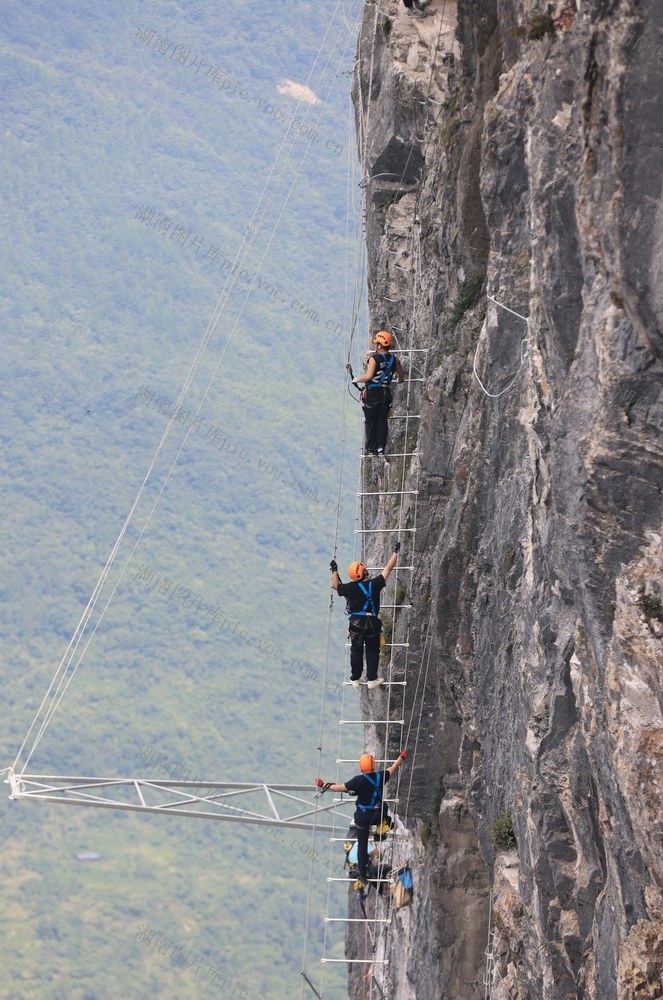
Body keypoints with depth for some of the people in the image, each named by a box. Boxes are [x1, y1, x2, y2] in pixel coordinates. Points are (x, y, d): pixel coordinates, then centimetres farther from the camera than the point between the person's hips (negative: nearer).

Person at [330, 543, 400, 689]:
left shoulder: (350, 588, -9)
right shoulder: (374, 584, -13)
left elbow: (336, 585, 11)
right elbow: (388, 568, -5)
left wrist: (334, 571, 24)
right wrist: (395, 552, 5)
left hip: (356, 623, 1)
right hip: (372, 623, -1)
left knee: (356, 651, 13)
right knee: (372, 651, 10)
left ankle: (355, 679, 18)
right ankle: (372, 679, 11)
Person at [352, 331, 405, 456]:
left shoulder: (374, 358, -15)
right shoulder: (394, 359, 2)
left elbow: (368, 376, -23)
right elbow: (401, 374, 17)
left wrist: (357, 379, -6)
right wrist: (400, 381, 39)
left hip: (372, 394, -5)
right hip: (386, 393, 5)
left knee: (371, 422, 4)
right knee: (382, 421, 10)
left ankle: (371, 449, 4)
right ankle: (381, 448, 8)